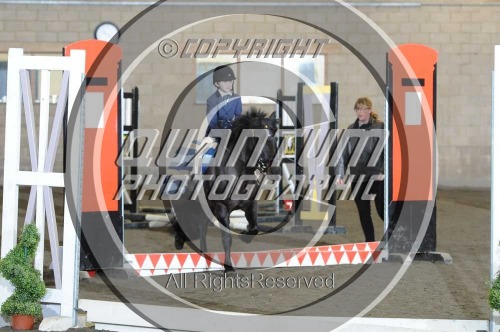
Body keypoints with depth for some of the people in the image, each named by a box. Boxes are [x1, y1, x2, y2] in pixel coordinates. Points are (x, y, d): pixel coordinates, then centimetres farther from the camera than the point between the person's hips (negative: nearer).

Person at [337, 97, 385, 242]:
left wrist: (384, 171, -15)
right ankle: (370, 242, 16)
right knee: (363, 212, 7)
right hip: (357, 177, 4)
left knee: (382, 210, -2)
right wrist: (341, 174, 4)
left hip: (376, 176, -4)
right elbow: (345, 152, 9)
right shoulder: (351, 129, 8)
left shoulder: (380, 126, -5)